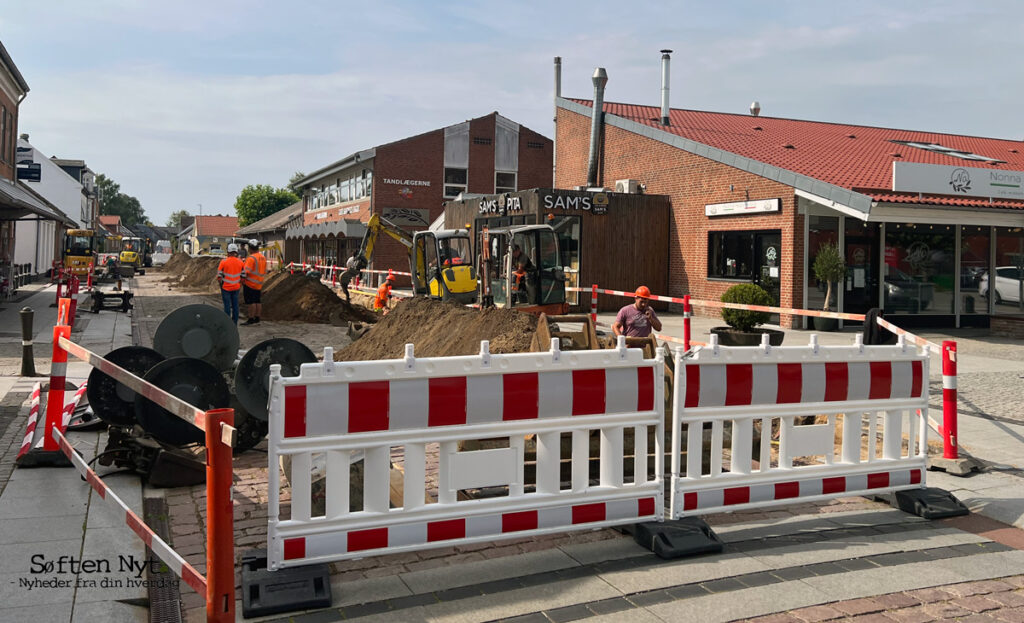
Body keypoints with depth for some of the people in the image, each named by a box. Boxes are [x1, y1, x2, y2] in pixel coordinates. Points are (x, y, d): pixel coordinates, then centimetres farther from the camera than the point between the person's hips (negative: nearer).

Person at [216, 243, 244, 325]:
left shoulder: (223, 262, -12)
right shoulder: (240, 262, -3)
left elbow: (219, 276, -10)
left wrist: (221, 284, 8)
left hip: (226, 287, -3)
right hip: (236, 288, 3)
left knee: (227, 305, 3)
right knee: (235, 305, 12)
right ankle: (235, 322, 17)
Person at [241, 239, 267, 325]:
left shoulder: (251, 258, -17)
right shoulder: (263, 258, 10)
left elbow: (246, 271, -20)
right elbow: (265, 271, 17)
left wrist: (242, 279, -9)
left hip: (250, 284, -8)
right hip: (259, 284, 8)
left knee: (251, 302, -5)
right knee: (258, 302, 12)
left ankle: (251, 319, -3)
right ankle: (257, 318, 17)